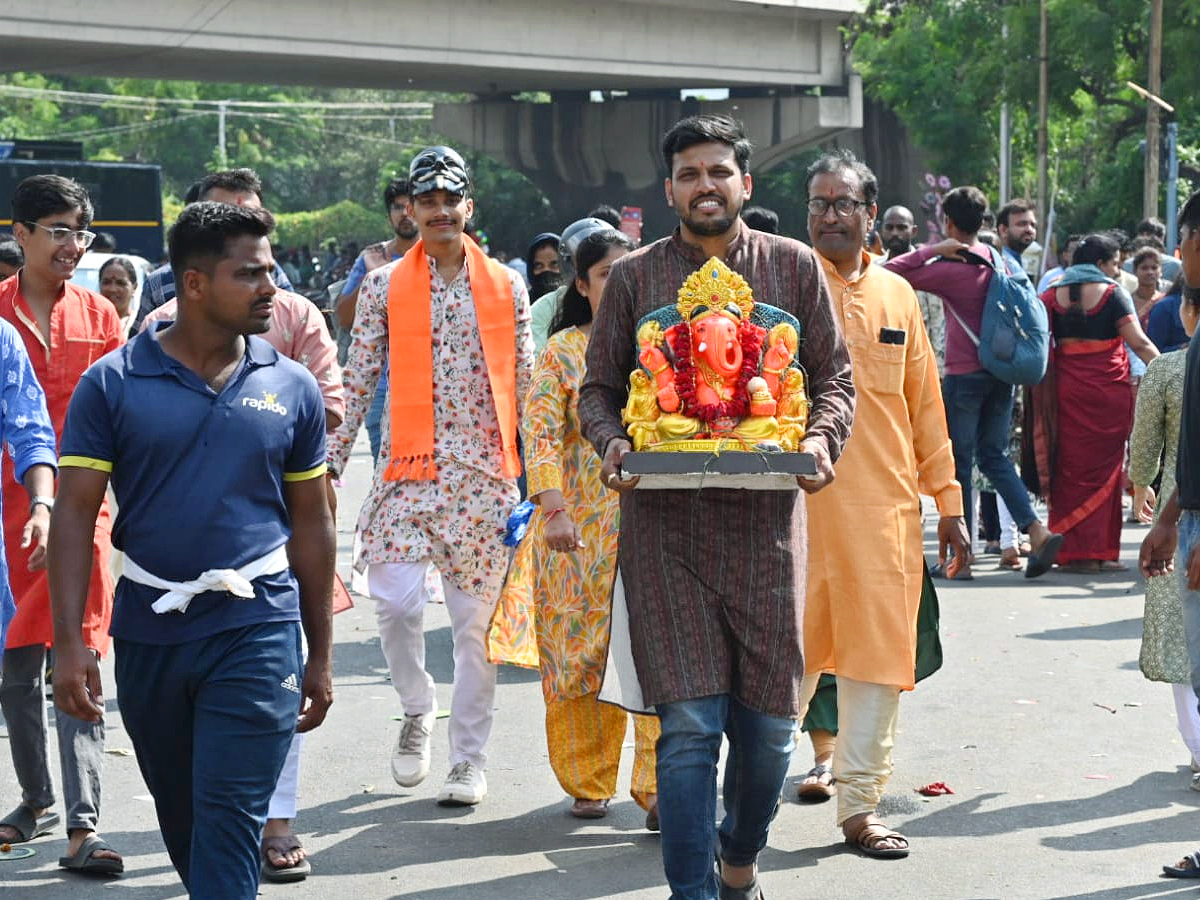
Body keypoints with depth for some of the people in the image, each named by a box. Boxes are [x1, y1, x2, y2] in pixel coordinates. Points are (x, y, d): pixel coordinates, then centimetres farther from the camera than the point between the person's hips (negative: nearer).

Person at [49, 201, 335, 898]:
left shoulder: (292, 389, 2)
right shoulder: (114, 383, -2)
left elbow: (311, 523, 8)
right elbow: (76, 514, -3)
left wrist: (321, 657, 9)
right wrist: (69, 642, -11)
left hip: (257, 632, -1)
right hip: (148, 631, 1)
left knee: (229, 827, -7)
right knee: (182, 821, 16)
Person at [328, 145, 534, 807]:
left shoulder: (506, 287, 7)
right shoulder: (384, 287, 5)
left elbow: (525, 384, 10)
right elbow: (357, 383, 6)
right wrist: (329, 466, 2)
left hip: (484, 472, 1)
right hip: (407, 469, -1)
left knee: (476, 618, 3)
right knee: (396, 603, -12)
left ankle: (469, 760, 13)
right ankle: (417, 709, 18)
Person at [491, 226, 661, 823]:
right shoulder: (563, 350, 2)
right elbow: (540, 432, -6)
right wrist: (553, 508, -18)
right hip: (580, 526, -2)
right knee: (582, 652, 4)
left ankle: (656, 784, -5)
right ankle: (588, 782, 17)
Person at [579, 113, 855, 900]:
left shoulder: (794, 267, 9)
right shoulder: (634, 276, 8)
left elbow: (835, 376, 11)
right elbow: (599, 386, 12)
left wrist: (822, 441, -8)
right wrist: (612, 443, -9)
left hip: (766, 518, 1)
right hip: (664, 520, -1)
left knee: (768, 723, 6)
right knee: (689, 723, -8)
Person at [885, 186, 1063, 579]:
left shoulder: (949, 269, -13)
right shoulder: (1000, 260, 7)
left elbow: (891, 272, -14)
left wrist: (933, 249, -12)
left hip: (963, 374, -6)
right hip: (1001, 371, 6)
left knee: (958, 462, 3)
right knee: (994, 455, 14)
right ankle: (1036, 529, -3)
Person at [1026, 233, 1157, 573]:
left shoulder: (1053, 294, 8)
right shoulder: (1112, 293, -4)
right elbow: (1138, 342, -10)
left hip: (1066, 389, 3)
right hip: (1108, 390, -3)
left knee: (1070, 467, 7)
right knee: (1104, 468, 3)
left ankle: (1070, 552, 6)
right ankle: (1099, 552, 3)